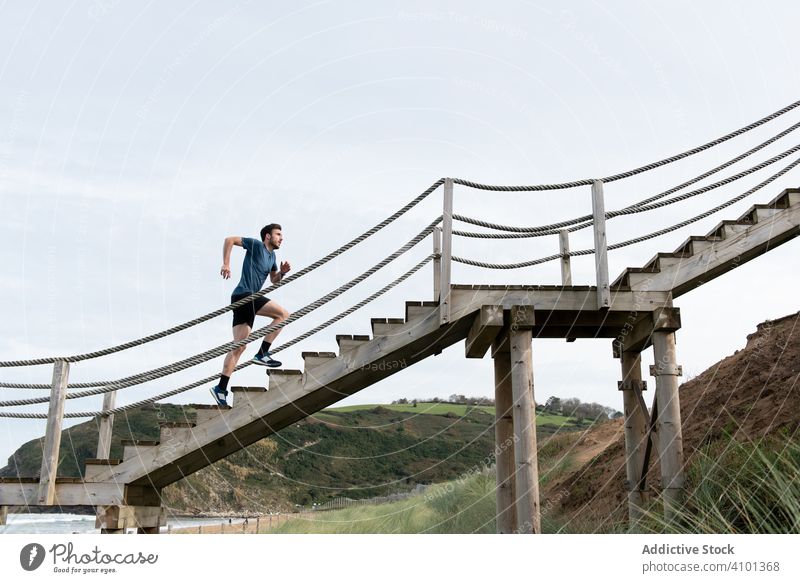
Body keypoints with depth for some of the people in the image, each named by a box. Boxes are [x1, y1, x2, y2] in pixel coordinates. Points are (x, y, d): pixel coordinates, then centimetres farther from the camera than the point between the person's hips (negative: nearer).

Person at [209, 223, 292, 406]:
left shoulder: (272, 256, 22)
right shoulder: (256, 245, -1)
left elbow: (274, 280, 32)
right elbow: (230, 240, -6)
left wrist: (282, 272, 11)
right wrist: (226, 264, -13)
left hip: (248, 300, 9)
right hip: (244, 295, -9)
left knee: (239, 347, 3)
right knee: (283, 314, -13)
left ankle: (220, 388, 1)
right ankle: (262, 353, -11)